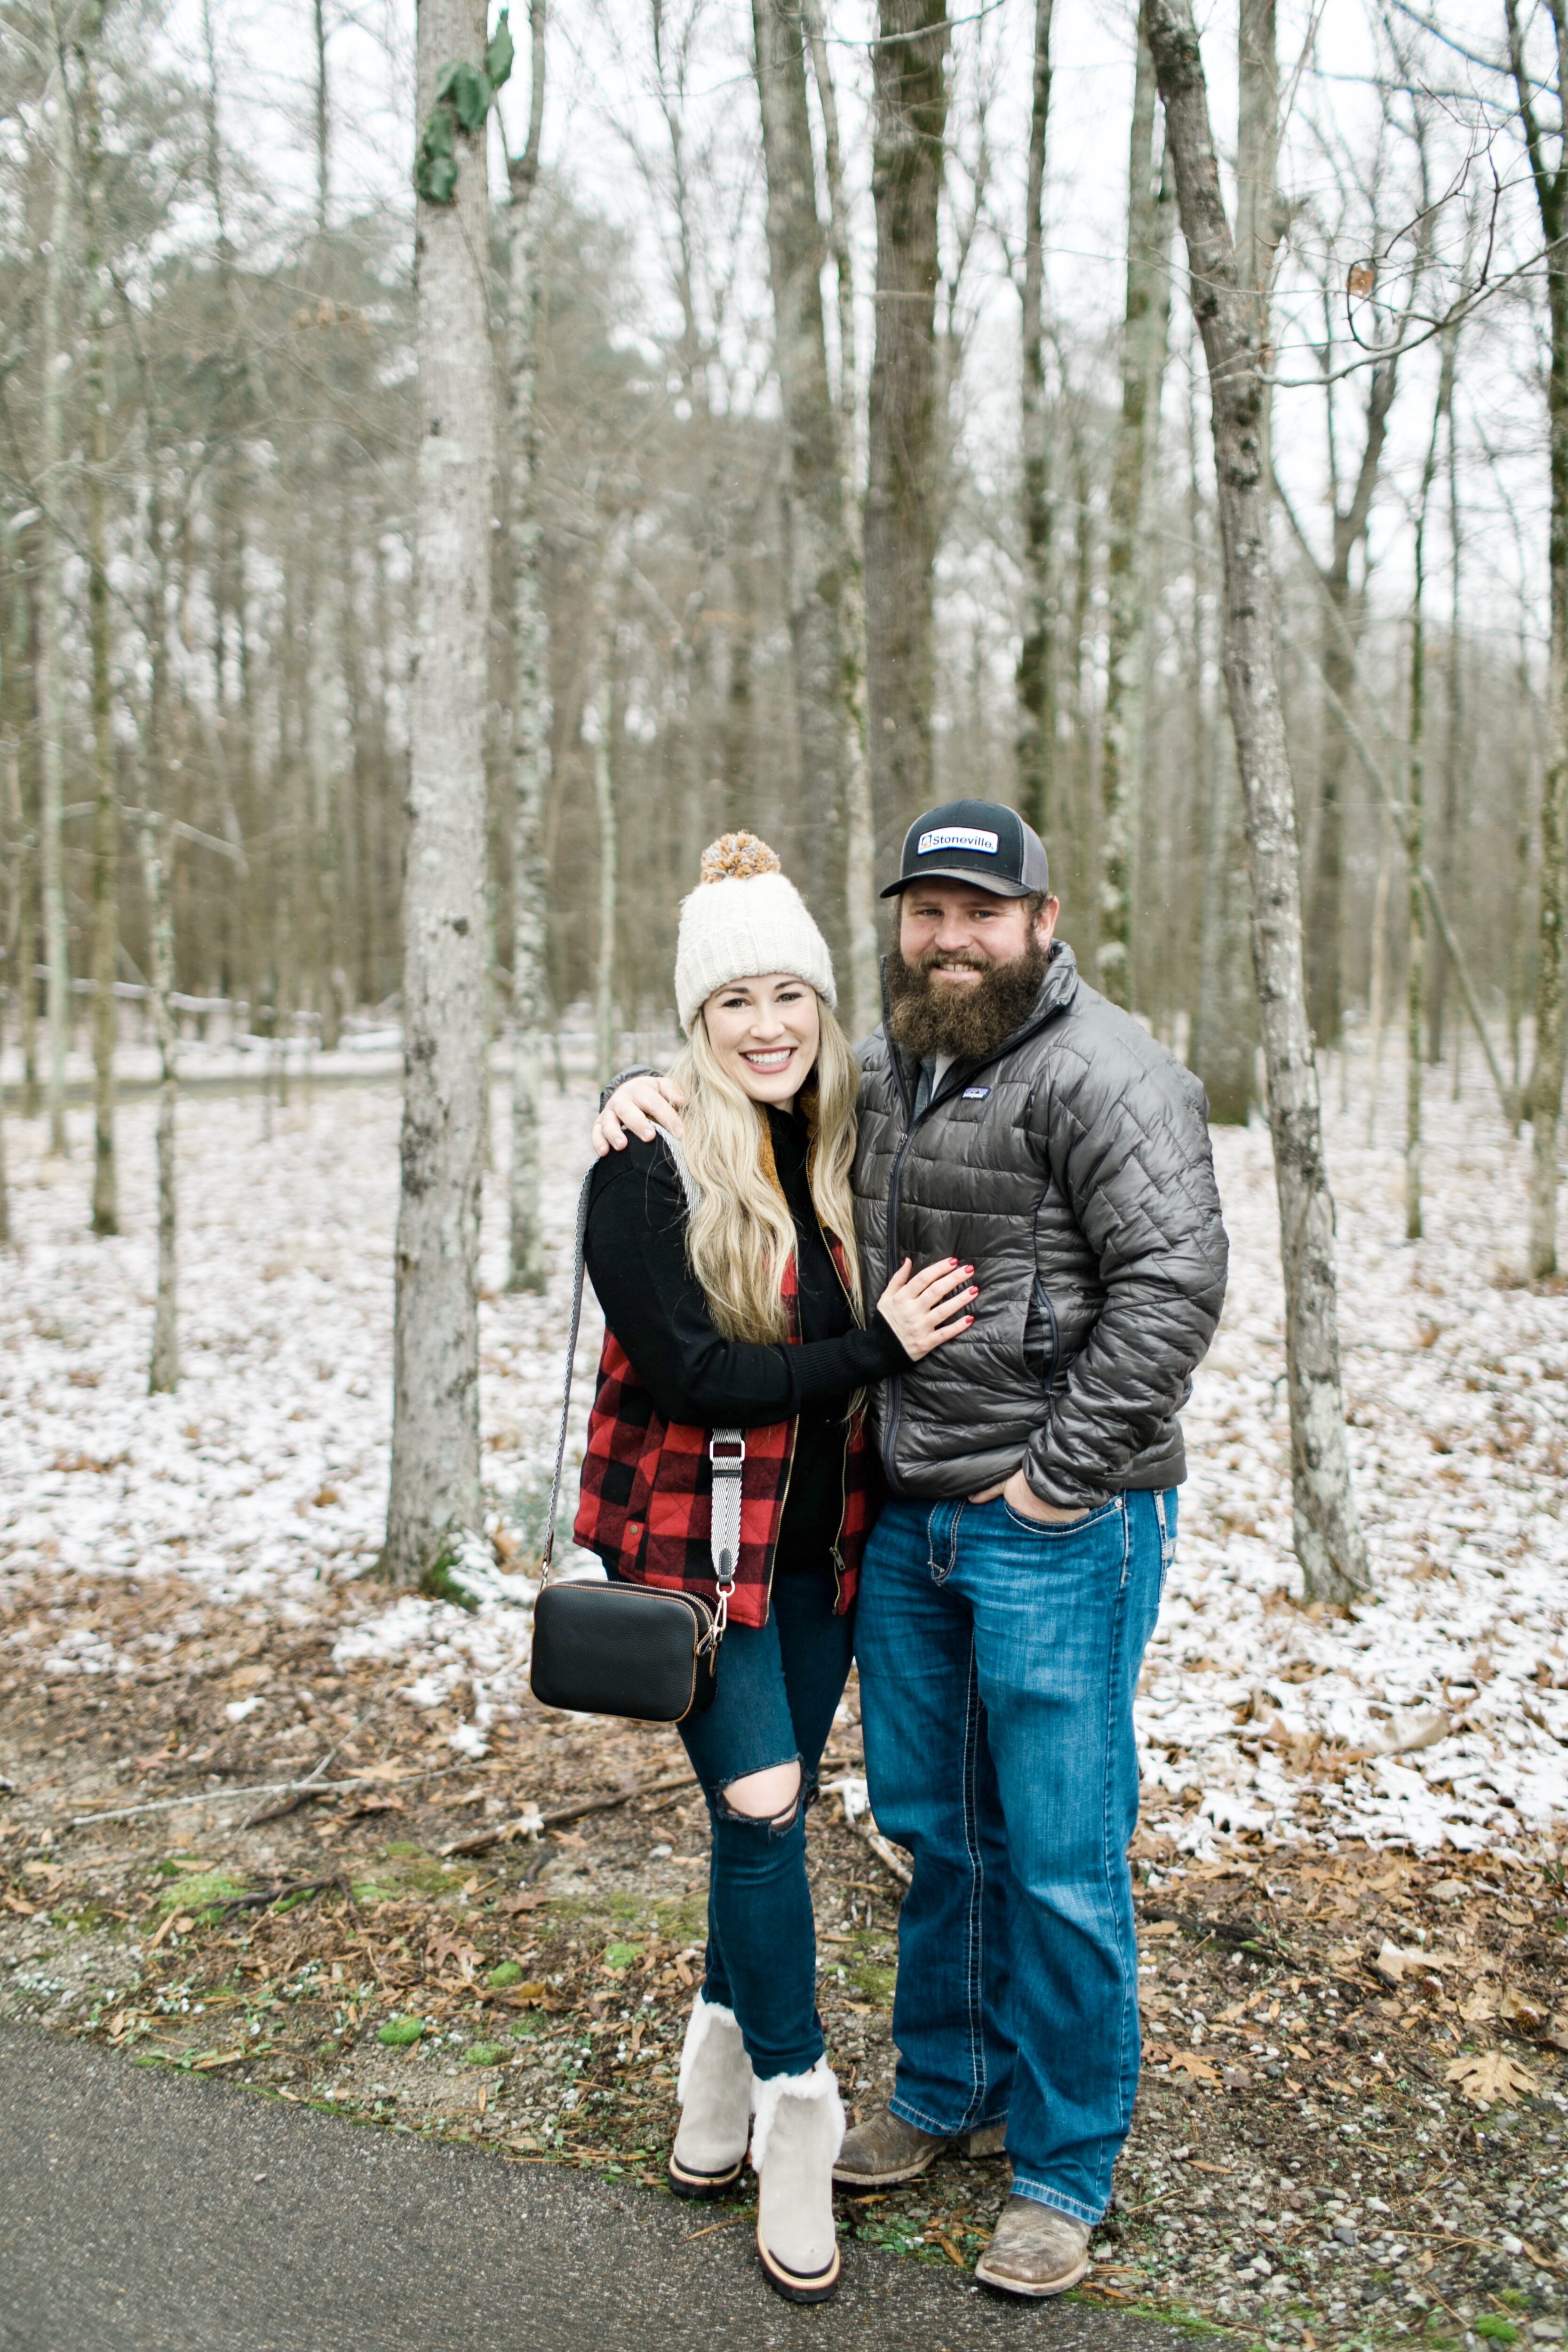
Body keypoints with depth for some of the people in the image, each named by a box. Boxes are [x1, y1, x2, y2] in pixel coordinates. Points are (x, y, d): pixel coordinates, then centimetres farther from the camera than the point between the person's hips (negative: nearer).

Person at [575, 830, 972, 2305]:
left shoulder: (841, 1147, 2)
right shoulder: (647, 1161, -15)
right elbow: (685, 1367, -21)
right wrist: (874, 1348, -19)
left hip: (820, 1543, 6)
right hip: (696, 1540, -5)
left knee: (773, 1813, 13)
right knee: (761, 1810, -6)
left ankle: (717, 2106, 32)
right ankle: (794, 2124, 13)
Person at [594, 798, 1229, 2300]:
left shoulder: (1104, 1073, -12)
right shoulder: (882, 1070, 12)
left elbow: (1173, 1282, -20)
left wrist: (1062, 1472, -18)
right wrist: (659, 1091, 5)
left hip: (1059, 1527, -7)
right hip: (907, 1516, 7)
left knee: (1060, 1852, 3)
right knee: (931, 1825, 19)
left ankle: (1065, 2170, 22)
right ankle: (946, 2092, 39)